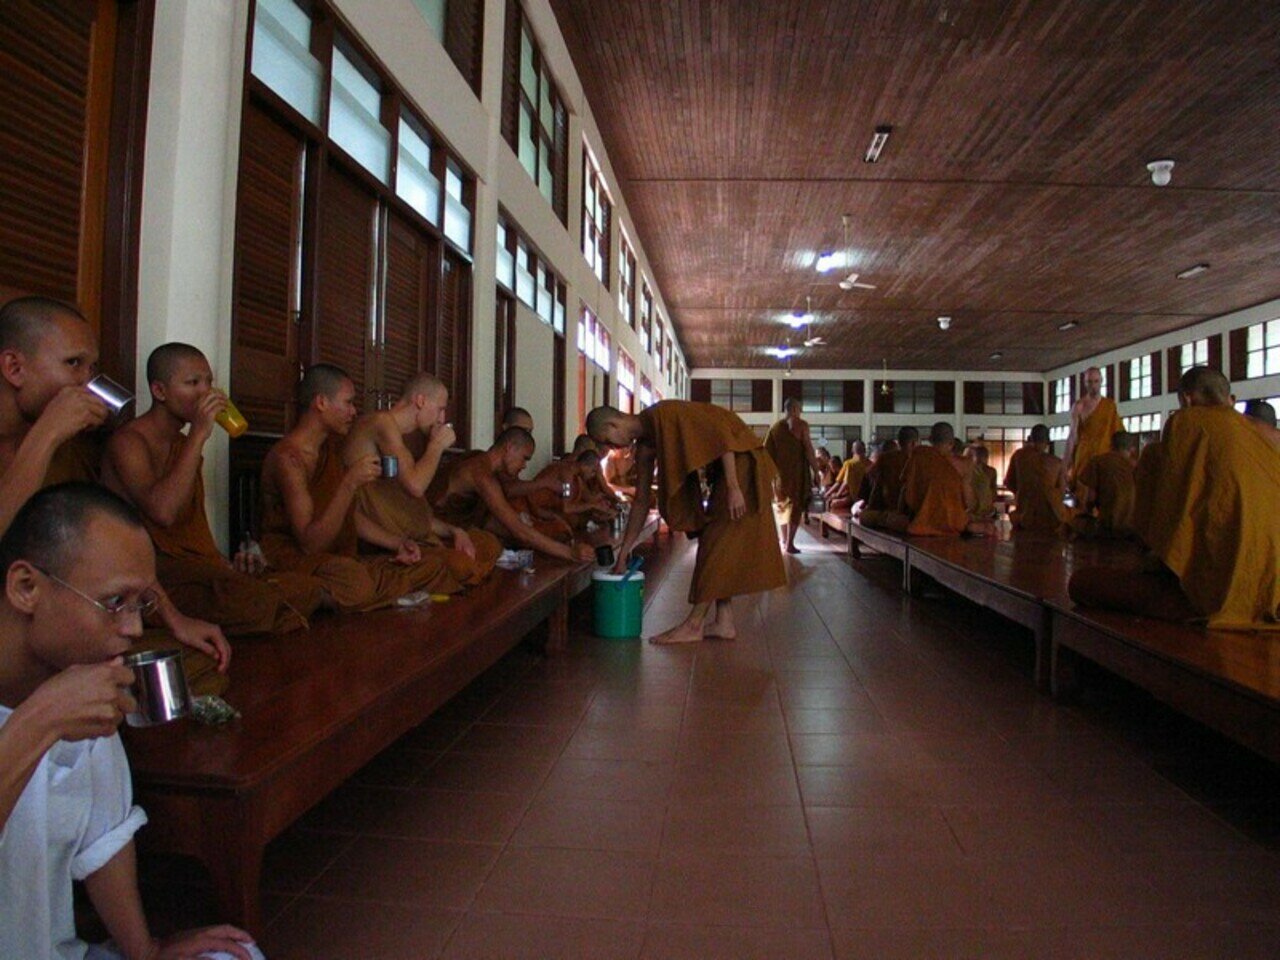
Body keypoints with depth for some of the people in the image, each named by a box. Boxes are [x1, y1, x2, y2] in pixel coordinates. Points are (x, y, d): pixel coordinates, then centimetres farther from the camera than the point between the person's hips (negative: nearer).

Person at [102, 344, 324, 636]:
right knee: (253, 601, -35)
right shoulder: (128, 442, -7)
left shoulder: (186, 445, 21)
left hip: (198, 568, 7)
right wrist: (199, 434, -22)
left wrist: (227, 564, 6)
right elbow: (163, 511, -26)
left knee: (304, 587, -19)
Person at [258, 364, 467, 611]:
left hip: (342, 560, 8)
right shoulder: (288, 458, -16)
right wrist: (350, 483, -30)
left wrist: (398, 543, 6)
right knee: (355, 581, -40)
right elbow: (310, 544, -23)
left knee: (434, 564, -7)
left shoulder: (332, 448, 12)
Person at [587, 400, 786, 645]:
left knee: (717, 543, -8)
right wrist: (623, 552, 16)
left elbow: (721, 436, -23)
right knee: (718, 544, 8)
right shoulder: (645, 447, 7)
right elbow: (641, 501, 14)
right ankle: (723, 621, 12)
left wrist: (733, 487, -27)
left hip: (740, 465, -9)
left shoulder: (665, 414, -19)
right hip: (723, 471, 9)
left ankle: (694, 625, -5)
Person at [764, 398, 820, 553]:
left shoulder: (775, 427, 9)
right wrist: (815, 470, -7)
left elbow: (766, 450, 6)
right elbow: (808, 449, -11)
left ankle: (784, 541, 27)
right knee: (796, 506, -1)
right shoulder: (801, 425, -5)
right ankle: (789, 544, -9)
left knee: (783, 505, 18)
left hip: (780, 473, 5)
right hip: (797, 473, -5)